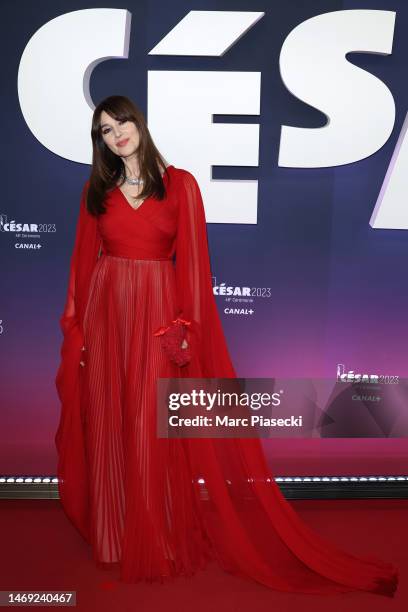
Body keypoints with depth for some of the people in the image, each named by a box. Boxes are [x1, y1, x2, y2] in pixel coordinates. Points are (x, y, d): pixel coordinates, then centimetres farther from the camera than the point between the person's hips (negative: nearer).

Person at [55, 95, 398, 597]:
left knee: (152, 429, -1)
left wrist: (185, 326, -11)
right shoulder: (95, 190, 10)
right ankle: (112, 531, 28)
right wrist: (74, 324, 2)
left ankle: (155, 540, 19)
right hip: (104, 312, 3)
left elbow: (192, 259, -4)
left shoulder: (179, 183, 1)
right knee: (105, 424, 9)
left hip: (157, 313, -3)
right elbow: (83, 260, 8)